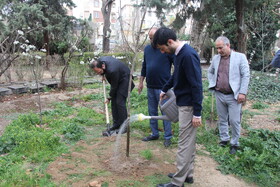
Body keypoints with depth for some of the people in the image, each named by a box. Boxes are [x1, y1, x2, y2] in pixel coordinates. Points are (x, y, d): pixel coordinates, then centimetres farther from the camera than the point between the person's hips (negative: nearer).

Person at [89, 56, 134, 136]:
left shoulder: (112, 70, -38)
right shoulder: (99, 61, -16)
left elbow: (114, 86, -24)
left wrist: (109, 97, -11)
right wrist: (103, 74, 12)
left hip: (124, 80, -9)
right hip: (116, 81, 9)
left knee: (120, 102, -13)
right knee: (114, 102, 5)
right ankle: (116, 125, 13)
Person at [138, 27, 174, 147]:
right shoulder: (147, 49, 10)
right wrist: (141, 82, 18)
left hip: (163, 87, -6)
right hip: (150, 87, 6)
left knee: (165, 112, 0)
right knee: (152, 112, 13)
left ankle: (168, 137, 11)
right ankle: (154, 134, 27)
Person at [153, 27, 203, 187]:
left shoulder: (188, 55, -22)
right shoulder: (179, 53, 8)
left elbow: (197, 85, -23)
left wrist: (197, 113, -21)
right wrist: (165, 90, 37)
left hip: (189, 106, -10)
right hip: (184, 103, 10)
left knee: (185, 143, -1)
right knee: (188, 141, 17)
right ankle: (188, 174, 30)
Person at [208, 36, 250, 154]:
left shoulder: (240, 57, -6)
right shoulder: (216, 58, 7)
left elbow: (246, 76, -8)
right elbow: (210, 72, 22)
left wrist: (242, 92, -13)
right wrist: (212, 84, 9)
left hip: (233, 96, -4)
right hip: (219, 95, 4)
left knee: (234, 121, 1)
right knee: (222, 119, 14)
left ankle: (234, 143, 17)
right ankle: (224, 139, 29)